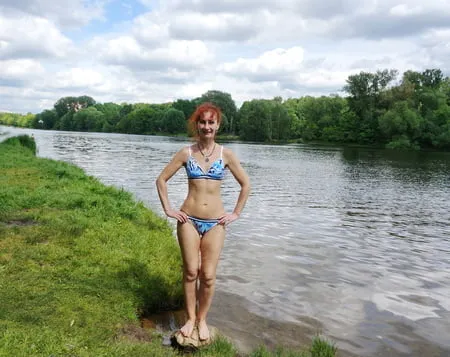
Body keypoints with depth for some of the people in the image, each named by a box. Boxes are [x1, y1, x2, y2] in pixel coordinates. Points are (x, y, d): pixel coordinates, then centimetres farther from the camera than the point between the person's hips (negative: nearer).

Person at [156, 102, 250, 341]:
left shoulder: (226, 154, 0)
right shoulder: (186, 153, -1)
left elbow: (245, 184, 7)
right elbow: (161, 179, 5)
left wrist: (236, 213, 4)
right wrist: (168, 209, 1)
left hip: (215, 222, 0)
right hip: (189, 220, 0)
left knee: (208, 275, 2)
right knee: (190, 272, 5)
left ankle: (202, 319, 23)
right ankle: (190, 318, 23)